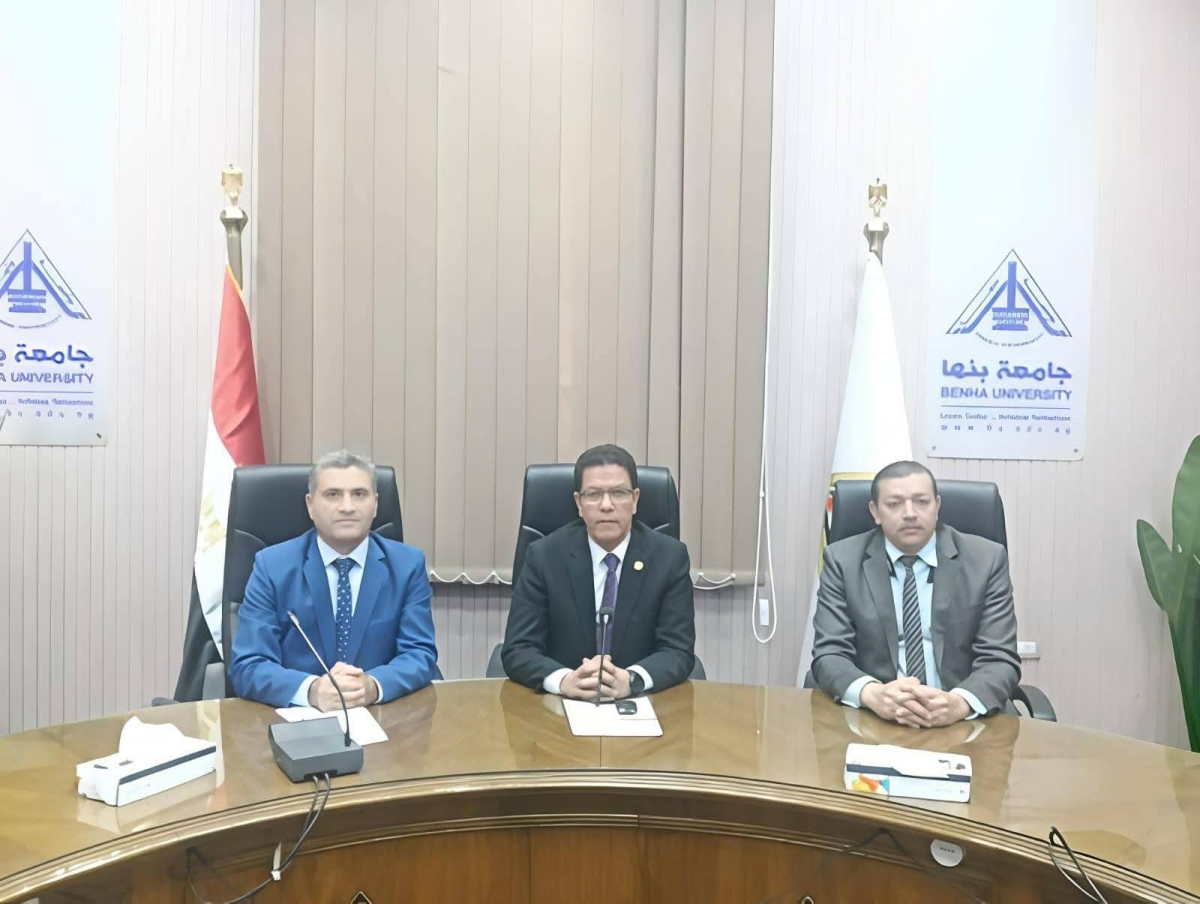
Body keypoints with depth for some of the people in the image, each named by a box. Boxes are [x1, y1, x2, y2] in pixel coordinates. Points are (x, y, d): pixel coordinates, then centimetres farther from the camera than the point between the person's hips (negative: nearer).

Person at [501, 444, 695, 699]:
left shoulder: (670, 556, -3)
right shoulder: (544, 556, -4)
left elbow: (678, 651, -7)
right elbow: (517, 650, -8)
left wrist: (630, 680, -26)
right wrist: (565, 680, -27)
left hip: (640, 703, 1)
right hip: (560, 706, -1)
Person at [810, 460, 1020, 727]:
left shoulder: (986, 560, 1)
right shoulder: (843, 560, 1)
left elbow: (1001, 660, -3)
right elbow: (829, 655, -5)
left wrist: (960, 703, -25)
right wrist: (871, 694, -26)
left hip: (961, 722, 2)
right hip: (872, 720, -1)